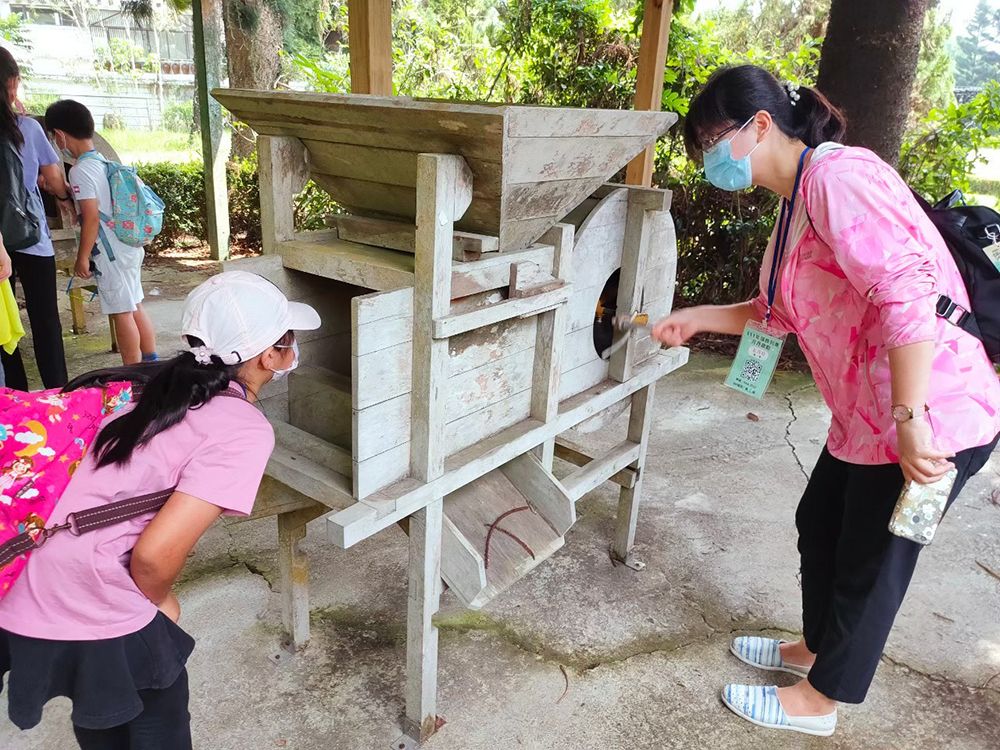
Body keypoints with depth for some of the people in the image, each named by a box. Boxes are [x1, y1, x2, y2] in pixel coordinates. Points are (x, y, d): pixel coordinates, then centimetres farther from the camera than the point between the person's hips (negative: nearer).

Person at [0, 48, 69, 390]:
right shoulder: (27, 127, -5)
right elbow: (57, 184, 0)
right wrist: (67, 193, 21)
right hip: (31, 237, -1)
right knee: (45, 319, 6)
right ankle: (58, 393, 10)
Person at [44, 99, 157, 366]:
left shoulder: (81, 171, -14)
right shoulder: (105, 162, 10)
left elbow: (92, 217, -18)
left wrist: (82, 257, -11)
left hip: (111, 253, -8)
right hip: (129, 248, 8)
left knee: (122, 313, -2)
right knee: (135, 307, 15)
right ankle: (151, 363, 22)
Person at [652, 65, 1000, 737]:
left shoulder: (837, 174, -20)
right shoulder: (799, 200, 12)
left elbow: (908, 289, -30)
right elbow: (783, 309, 20)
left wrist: (910, 420, -28)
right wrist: (696, 319, 14)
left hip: (935, 415, -9)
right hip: (868, 415, 9)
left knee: (869, 560, 8)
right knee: (820, 525, 22)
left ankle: (818, 700, 30)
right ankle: (816, 647, 46)